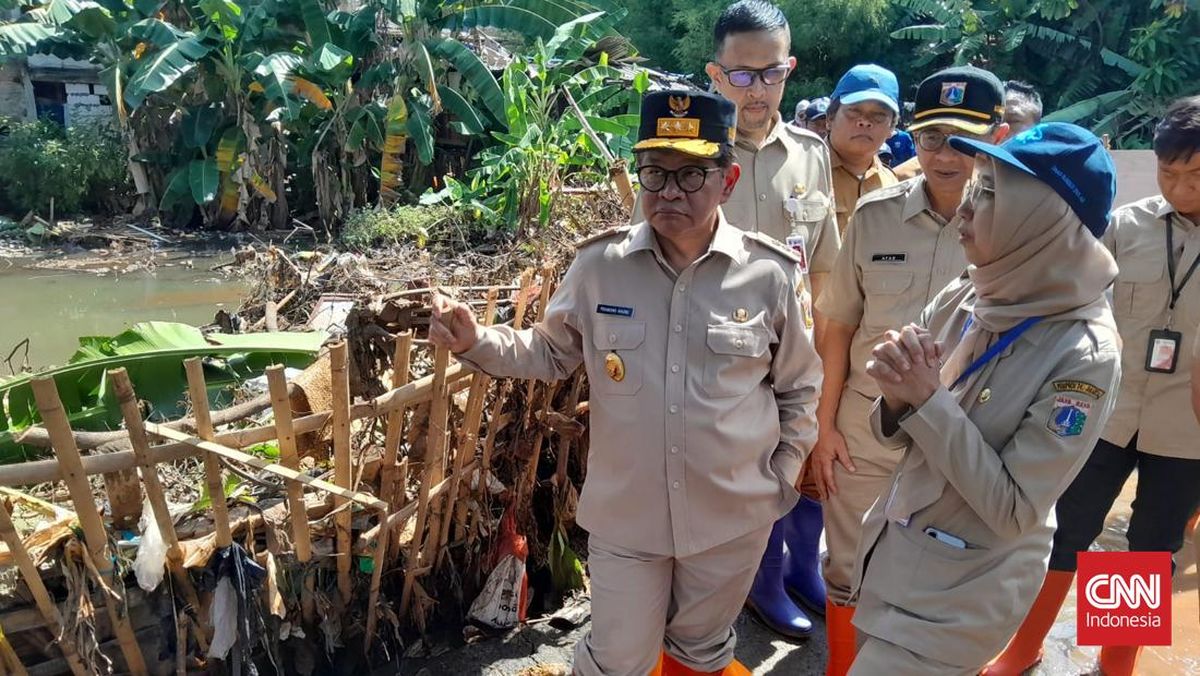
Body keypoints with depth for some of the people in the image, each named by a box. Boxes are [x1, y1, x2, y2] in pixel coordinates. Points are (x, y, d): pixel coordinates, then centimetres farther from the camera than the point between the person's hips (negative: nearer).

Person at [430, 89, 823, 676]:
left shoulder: (769, 274, -10)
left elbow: (799, 387, 3)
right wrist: (475, 342, -10)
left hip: (734, 517, 1)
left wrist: (780, 480, 3)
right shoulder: (599, 265, -9)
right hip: (625, 515, 0)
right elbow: (551, 354, 5)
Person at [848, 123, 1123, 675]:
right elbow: (897, 435, 1)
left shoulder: (1085, 355, -23)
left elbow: (1015, 511, -22)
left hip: (966, 590, -6)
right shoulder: (963, 298, -8)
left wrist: (930, 401, -27)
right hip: (892, 548, 6)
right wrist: (898, 399, -21)